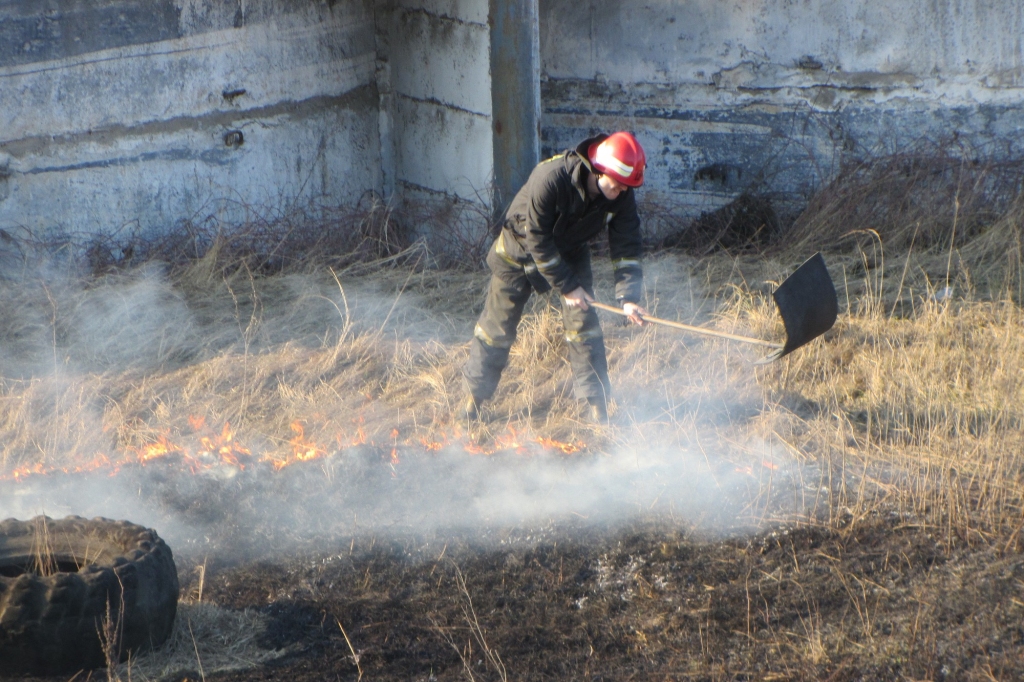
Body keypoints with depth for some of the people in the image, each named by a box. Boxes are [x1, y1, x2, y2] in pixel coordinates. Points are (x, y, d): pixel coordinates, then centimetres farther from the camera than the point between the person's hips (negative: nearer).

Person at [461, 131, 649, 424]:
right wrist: (566, 286, -24)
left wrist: (628, 297, -30)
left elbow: (626, 249, -17)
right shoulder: (551, 179, -38)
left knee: (583, 325, -6)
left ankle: (596, 404, 3)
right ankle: (475, 395, 21)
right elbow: (537, 239, -29)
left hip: (571, 254, 4)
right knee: (497, 326, 4)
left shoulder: (622, 196, -23)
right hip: (522, 249, -4)